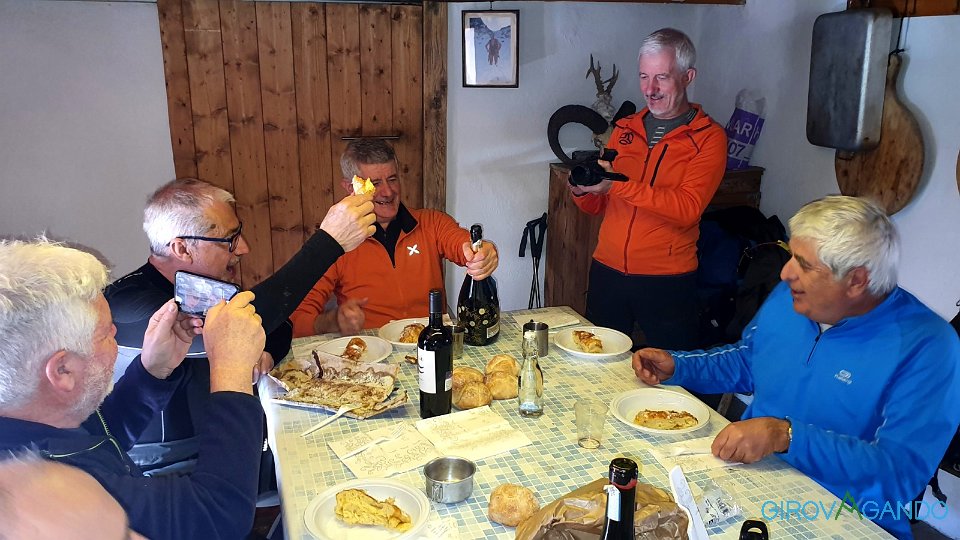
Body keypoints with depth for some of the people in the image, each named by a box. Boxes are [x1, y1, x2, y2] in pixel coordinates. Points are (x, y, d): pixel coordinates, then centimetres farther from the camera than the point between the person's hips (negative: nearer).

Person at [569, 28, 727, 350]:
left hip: (668, 279, -4)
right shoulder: (625, 129, 9)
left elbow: (687, 208, -19)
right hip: (607, 272, 4)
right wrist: (582, 190, -10)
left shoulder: (708, 137, -4)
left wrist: (618, 185, -25)